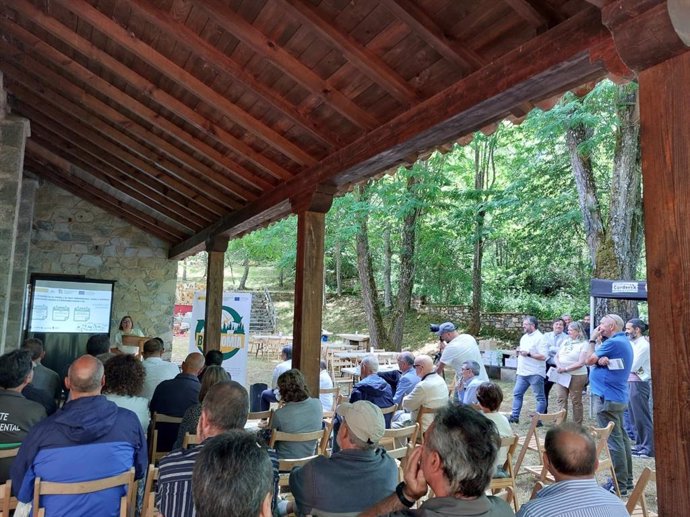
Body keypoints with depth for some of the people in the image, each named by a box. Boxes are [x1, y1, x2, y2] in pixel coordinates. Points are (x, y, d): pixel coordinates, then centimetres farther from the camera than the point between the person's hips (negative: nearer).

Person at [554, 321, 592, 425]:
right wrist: (558, 366, -8)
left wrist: (565, 369, -17)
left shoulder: (584, 344, -8)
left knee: (576, 401, 3)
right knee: (561, 399, 4)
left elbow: (581, 363, -15)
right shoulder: (566, 342, 11)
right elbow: (557, 356, 12)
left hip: (576, 376, -6)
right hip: (562, 376, 6)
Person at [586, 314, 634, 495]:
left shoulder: (613, 342, -19)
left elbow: (589, 360, -11)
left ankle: (619, 485, 1)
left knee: (614, 441, -5)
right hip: (618, 396, 10)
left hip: (607, 398, -10)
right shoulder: (624, 341, 14)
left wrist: (592, 339, -4)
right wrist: (601, 360, -14)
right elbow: (596, 360, 8)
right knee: (621, 438, 16)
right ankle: (626, 480, 25)